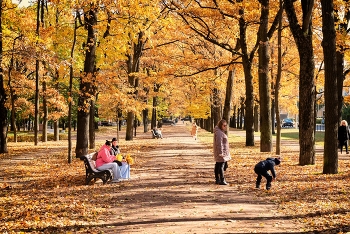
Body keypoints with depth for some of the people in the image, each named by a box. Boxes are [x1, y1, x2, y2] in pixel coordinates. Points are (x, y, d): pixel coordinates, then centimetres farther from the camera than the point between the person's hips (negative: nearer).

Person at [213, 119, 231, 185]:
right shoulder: (219, 133, -17)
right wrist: (221, 152, -26)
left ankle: (217, 180, 19)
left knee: (217, 166, 13)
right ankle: (222, 180, -9)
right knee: (221, 166, -9)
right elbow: (219, 143, -24)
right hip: (221, 153, -11)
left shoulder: (221, 132, 16)